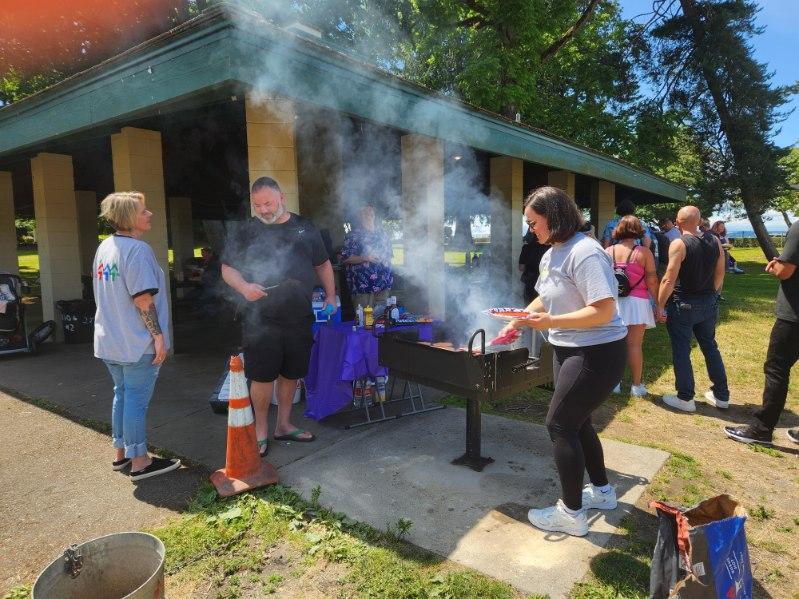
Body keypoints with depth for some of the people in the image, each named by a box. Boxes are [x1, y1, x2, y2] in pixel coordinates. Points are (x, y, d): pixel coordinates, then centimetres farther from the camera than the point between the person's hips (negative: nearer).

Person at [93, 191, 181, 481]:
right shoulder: (137, 249, -17)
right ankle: (140, 462, 11)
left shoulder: (105, 247, 11)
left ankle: (121, 453, 30)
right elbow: (143, 299, -22)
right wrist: (158, 336, -18)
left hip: (109, 340, 9)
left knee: (121, 394, 18)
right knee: (137, 400, 0)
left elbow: (105, 294, 17)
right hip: (137, 343, -9)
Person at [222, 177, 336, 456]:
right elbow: (227, 268, 2)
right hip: (261, 319, -3)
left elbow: (323, 265, 17)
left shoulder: (305, 227, 9)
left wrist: (330, 296, 9)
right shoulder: (245, 231, 2)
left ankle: (284, 425, 30)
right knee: (263, 377, 0)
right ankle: (261, 430, 19)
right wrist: (244, 286, -18)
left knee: (291, 373, 13)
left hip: (299, 318, 3)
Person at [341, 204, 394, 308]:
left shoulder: (381, 232, 14)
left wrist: (384, 257, 5)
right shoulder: (353, 234, -3)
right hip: (363, 284, -5)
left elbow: (390, 251, 26)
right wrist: (366, 258, -19)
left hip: (383, 283, 5)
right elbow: (346, 258, -10)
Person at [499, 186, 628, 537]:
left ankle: (571, 514, 12)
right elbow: (544, 298, 19)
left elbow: (604, 311, -28)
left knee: (560, 425, -4)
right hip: (569, 350, 10)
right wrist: (518, 322, 8)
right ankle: (602, 491, 39)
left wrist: (551, 322, -28)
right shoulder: (551, 254, 9)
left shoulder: (584, 253, -22)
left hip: (596, 353, -10)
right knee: (576, 421, 19)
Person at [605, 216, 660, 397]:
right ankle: (636, 386, 12)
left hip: (613, 302, 2)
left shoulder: (608, 252, 1)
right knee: (635, 345, 4)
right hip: (636, 303, -2)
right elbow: (652, 281, -7)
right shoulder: (644, 252, -6)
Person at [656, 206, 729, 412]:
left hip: (683, 305, -6)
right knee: (710, 347, 18)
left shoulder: (679, 244, -16)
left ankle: (685, 398, 11)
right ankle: (721, 395, 26)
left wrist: (660, 306, -10)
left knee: (681, 350, 4)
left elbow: (669, 280, -18)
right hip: (709, 304, 6)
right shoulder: (715, 241, 2)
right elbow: (720, 275, 9)